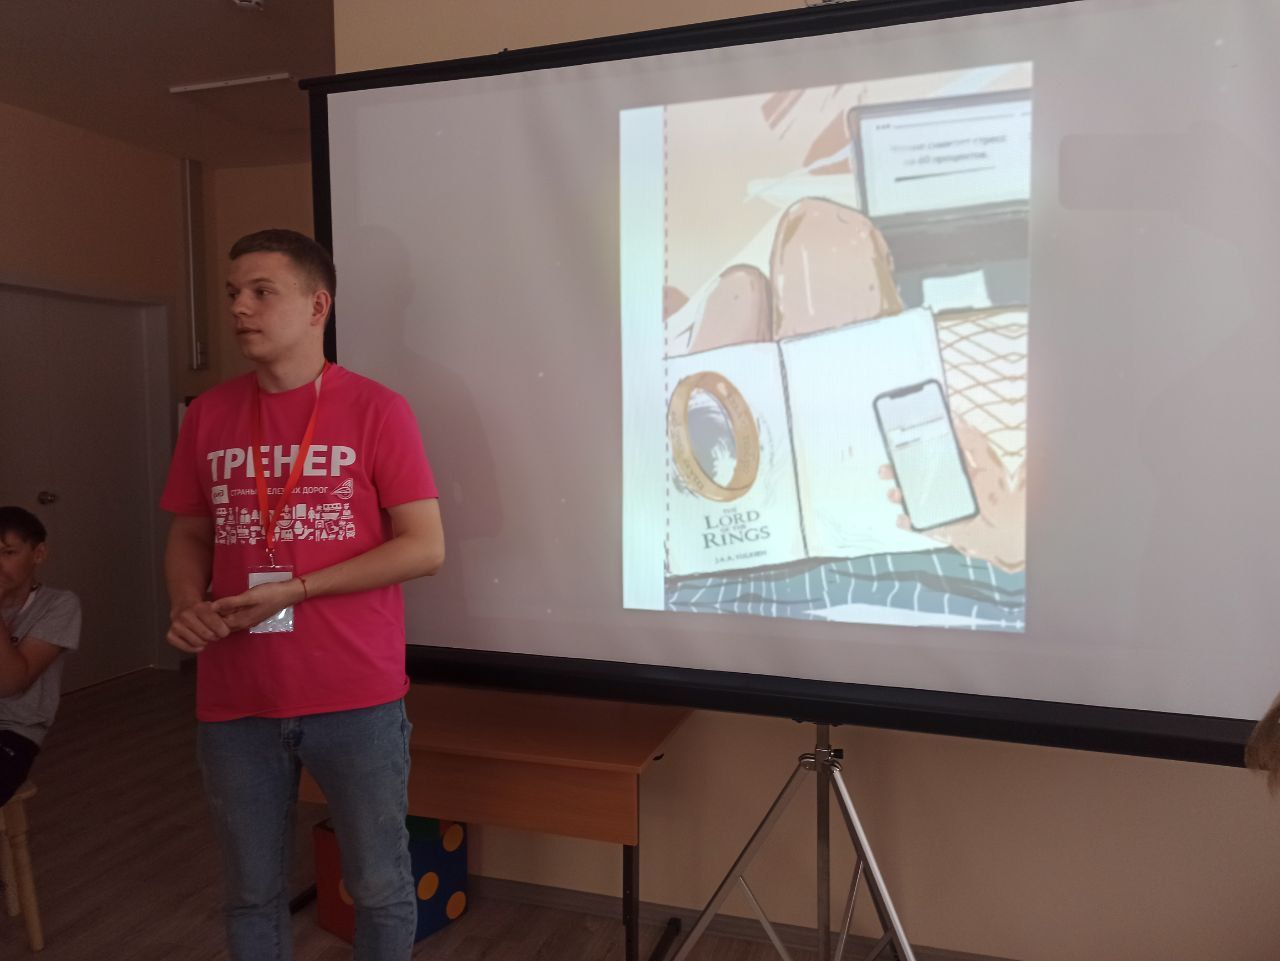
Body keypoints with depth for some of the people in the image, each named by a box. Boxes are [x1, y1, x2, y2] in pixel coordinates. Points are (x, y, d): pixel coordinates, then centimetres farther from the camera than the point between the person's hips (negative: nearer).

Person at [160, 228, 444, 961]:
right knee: (252, 892, 18)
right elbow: (188, 535, 15)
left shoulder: (376, 409, -7)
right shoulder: (209, 415, 7)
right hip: (234, 701, 4)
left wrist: (294, 590, -15)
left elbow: (425, 547, -10)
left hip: (357, 699, -3)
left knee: (380, 887, 12)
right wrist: (186, 602, -7)